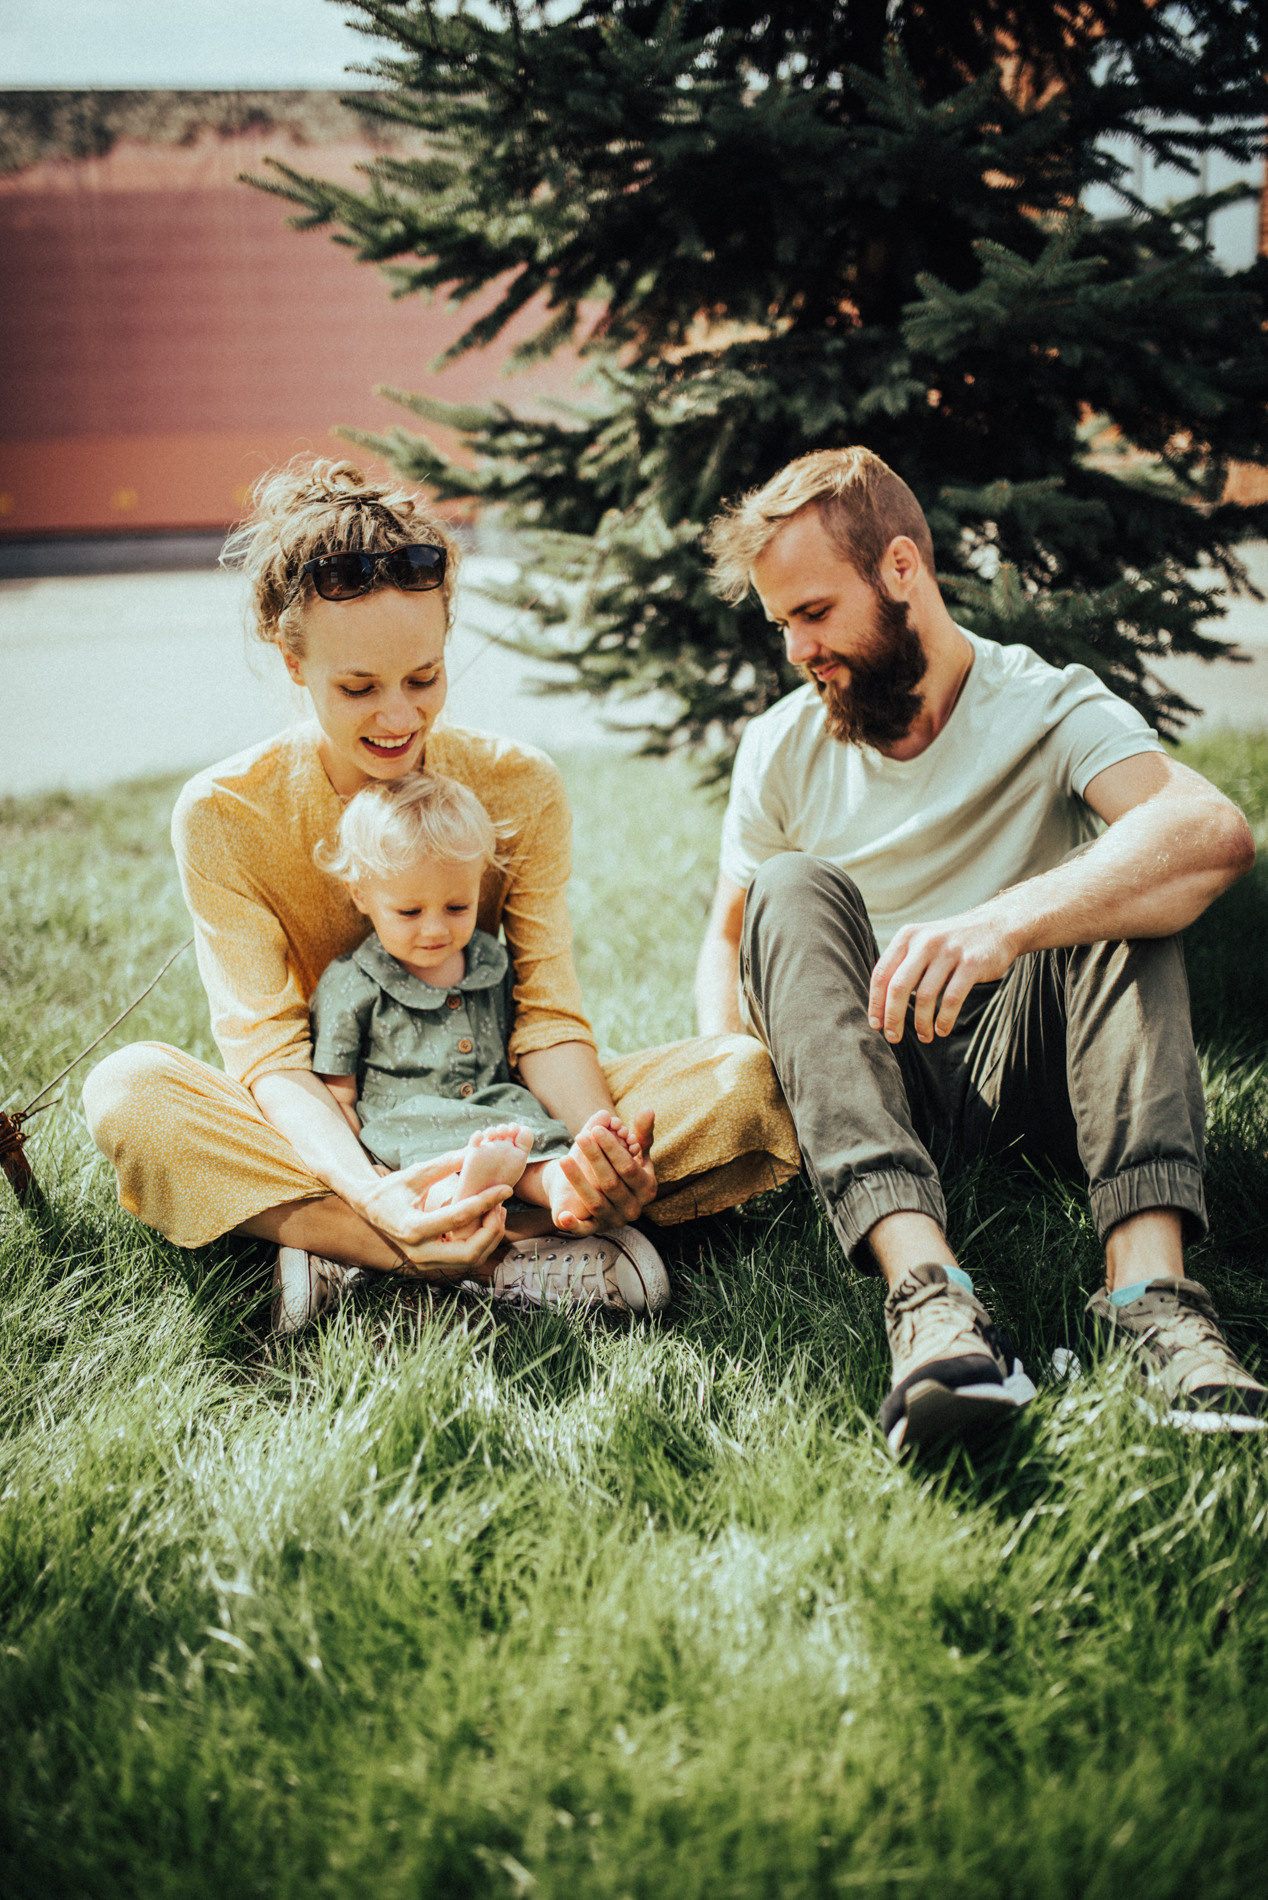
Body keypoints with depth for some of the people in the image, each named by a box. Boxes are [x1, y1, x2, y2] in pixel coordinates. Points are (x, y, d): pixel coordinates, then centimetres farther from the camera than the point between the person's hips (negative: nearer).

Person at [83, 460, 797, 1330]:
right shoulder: (224, 816, -10)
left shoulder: (522, 788, -5)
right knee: (128, 1088, -32)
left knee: (748, 1077, -22)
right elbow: (268, 1050, -17)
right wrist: (366, 1191, -39)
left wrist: (598, 1146, -33)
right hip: (326, 1137, -1)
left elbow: (548, 1015, -9)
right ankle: (514, 1254, -37)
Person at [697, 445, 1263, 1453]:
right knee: (794, 889, -25)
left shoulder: (1048, 706, -5)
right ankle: (925, 1288, -48)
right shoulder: (784, 745, 7)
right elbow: (728, 936, 13)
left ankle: (1149, 1283, -45)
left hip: (1015, 1064, -2)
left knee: (1121, 887, -26)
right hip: (863, 1080, 2)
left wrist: (1007, 922, -43)